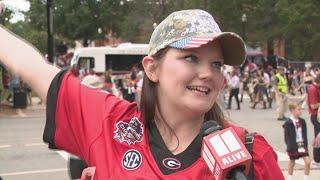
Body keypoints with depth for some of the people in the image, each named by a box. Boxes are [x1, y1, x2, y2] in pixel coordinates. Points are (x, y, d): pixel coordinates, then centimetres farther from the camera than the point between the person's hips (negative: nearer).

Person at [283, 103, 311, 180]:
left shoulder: (302, 121, 5)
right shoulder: (288, 123, -12)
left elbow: (305, 134, 11)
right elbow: (287, 137, -11)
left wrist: (305, 144, 6)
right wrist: (289, 147, -16)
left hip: (302, 144, 5)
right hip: (293, 145, -4)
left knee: (308, 161, -6)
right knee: (292, 163, 10)